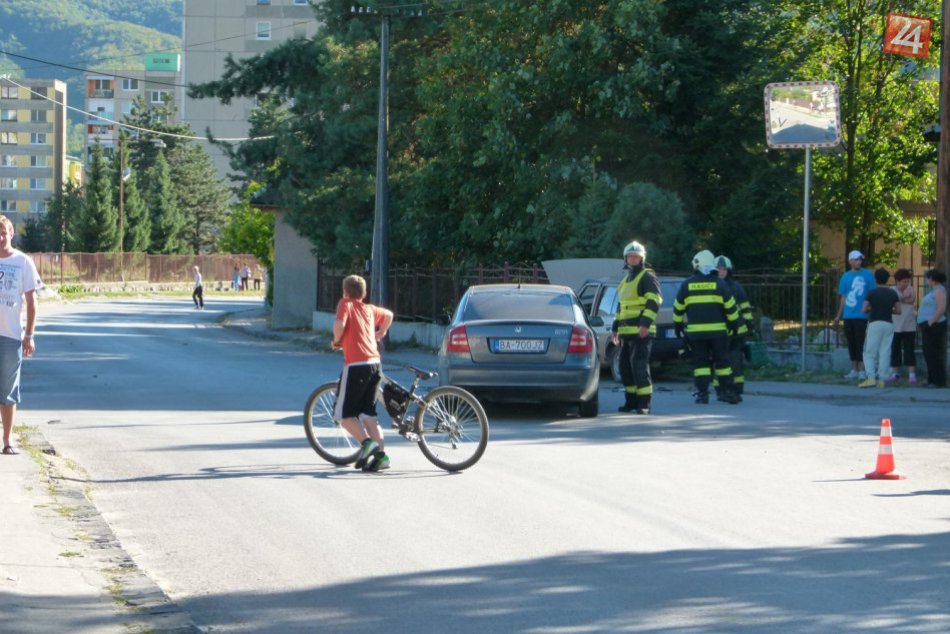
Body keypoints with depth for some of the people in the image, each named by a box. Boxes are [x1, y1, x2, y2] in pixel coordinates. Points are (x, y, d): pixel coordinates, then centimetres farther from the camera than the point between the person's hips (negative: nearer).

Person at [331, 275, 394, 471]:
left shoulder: (345, 304, -1)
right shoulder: (369, 309, 17)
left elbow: (340, 324, -18)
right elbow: (389, 315, 34)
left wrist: (336, 341, -1)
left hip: (355, 365, -6)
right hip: (374, 364, 6)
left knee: (344, 414, 3)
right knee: (368, 414, 12)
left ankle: (367, 442, -17)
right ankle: (380, 454, 4)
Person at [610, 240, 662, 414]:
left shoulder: (648, 277, -5)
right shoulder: (625, 279, 23)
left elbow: (654, 302, -15)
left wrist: (645, 324, -23)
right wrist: (615, 328, 25)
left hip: (641, 332, -9)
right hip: (626, 332, 9)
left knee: (639, 366, -12)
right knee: (625, 367, 10)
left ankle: (644, 403, -10)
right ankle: (631, 400, 18)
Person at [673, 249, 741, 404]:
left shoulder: (687, 284, 3)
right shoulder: (719, 284, 1)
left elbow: (678, 307, 8)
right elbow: (730, 306, 1)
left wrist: (677, 325, 19)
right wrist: (734, 324, 12)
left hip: (695, 331, 0)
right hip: (717, 330, 0)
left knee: (700, 362, 4)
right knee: (722, 362, 6)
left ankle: (702, 393, -3)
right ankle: (728, 392, 5)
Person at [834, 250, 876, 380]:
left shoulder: (867, 275, -1)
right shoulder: (845, 276, 10)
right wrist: (839, 315, 14)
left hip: (861, 315, -4)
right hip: (848, 316, 4)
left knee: (861, 343, -4)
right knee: (851, 343, 10)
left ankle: (862, 370, 1)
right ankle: (854, 370, 18)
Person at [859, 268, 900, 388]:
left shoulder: (872, 293, -6)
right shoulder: (893, 293, 6)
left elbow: (864, 310, -10)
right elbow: (898, 310, 6)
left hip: (875, 324, -4)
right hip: (889, 324, 4)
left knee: (869, 353, 1)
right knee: (885, 353, 4)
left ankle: (871, 378, -12)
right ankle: (881, 380, 2)